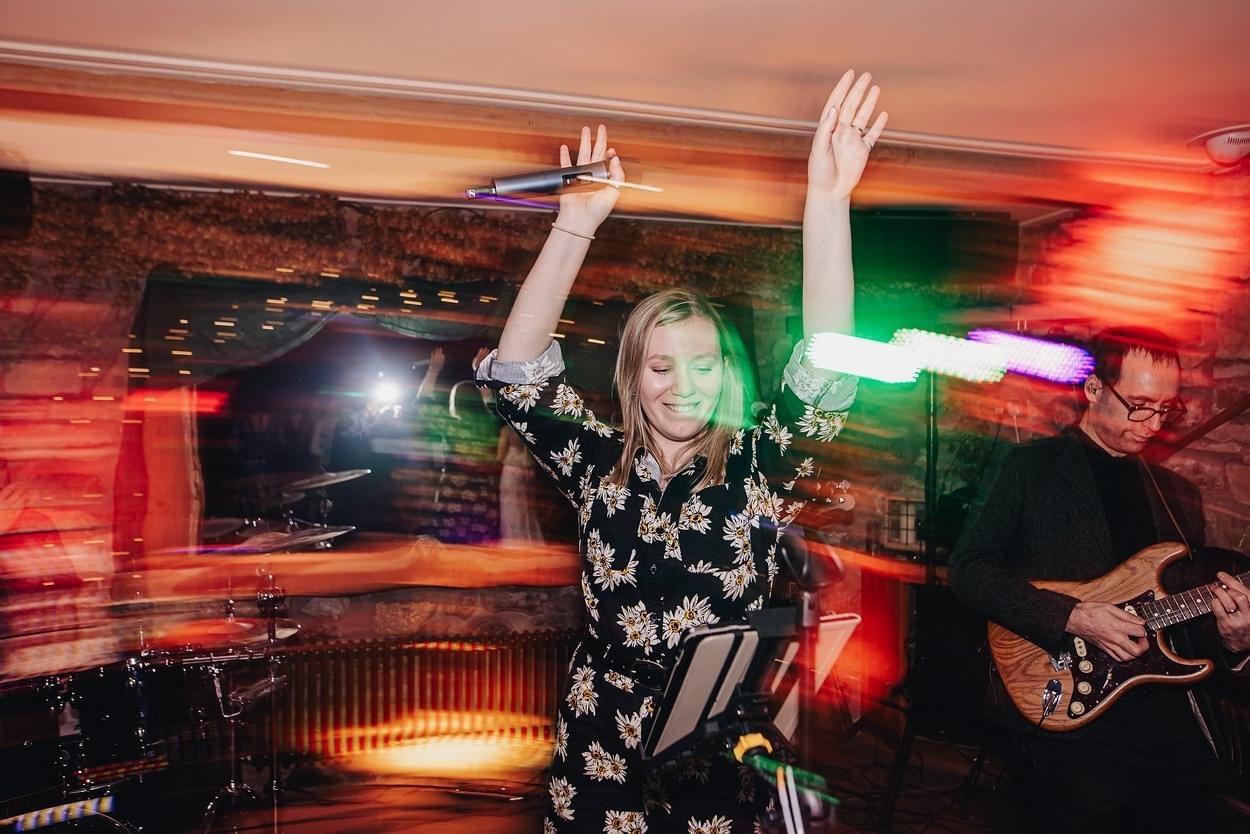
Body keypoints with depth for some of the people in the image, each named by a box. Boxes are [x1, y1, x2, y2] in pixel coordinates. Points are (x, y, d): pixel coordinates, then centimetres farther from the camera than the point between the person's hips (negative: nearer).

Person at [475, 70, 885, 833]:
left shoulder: (758, 472, -7)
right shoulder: (598, 465, -4)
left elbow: (824, 379, -22)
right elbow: (517, 372, -14)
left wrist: (828, 203, -31)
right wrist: (576, 226, -23)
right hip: (600, 746, 1)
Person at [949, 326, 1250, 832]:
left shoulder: (1179, 495, 17)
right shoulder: (1033, 466, 1)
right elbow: (969, 568, -7)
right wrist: (1071, 618, -16)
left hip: (1172, 715, 5)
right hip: (1068, 718, -4)